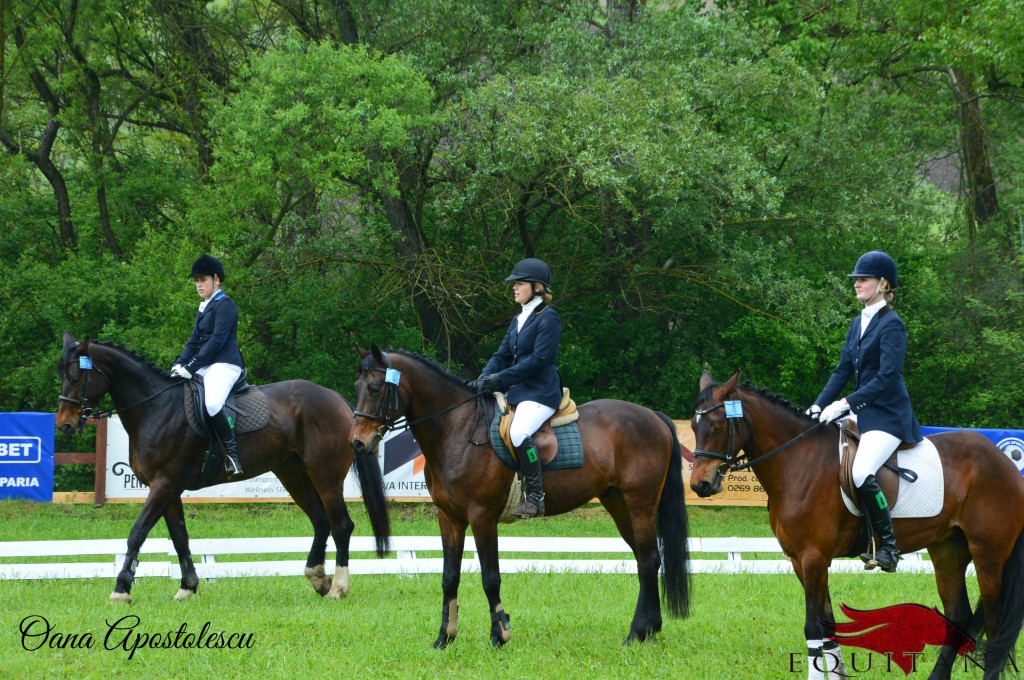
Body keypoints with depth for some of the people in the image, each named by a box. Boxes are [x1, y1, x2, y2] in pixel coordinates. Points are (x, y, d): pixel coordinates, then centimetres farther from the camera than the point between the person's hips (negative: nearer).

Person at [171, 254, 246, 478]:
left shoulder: (224, 305, -7)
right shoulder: (205, 307, 21)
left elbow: (217, 341, -16)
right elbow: (195, 340, 20)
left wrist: (191, 367, -19)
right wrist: (179, 364, 3)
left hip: (224, 364, -10)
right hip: (204, 366, 11)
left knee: (211, 403, -36)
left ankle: (231, 452, -27)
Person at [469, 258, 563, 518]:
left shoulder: (548, 318, -9)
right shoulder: (518, 320, 18)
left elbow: (538, 359, -18)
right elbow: (502, 355, 16)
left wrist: (499, 379, -21)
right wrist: (483, 379, -4)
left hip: (541, 391, -10)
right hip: (516, 391, 10)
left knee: (519, 433, -32)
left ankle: (536, 497, -25)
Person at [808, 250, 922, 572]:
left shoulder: (891, 325, -12)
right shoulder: (858, 324, 14)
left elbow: (887, 377, -19)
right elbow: (843, 370, 15)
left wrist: (847, 403, -23)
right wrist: (819, 406, 3)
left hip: (888, 414, -10)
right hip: (863, 413, 10)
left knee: (861, 474, -27)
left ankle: (888, 547, -18)